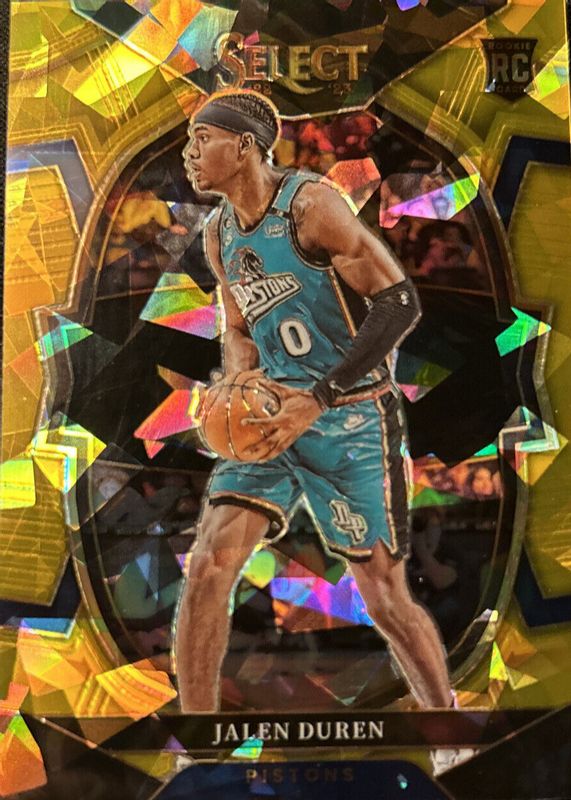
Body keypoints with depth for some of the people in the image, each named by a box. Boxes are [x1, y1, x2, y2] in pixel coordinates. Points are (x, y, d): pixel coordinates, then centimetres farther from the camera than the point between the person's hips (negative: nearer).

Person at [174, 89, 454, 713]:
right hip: (274, 416, 6)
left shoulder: (309, 204, -13)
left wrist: (318, 400, -22)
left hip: (352, 419, -6)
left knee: (385, 598, 2)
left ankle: (448, 721, 25)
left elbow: (399, 305, -17)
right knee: (209, 566, -9)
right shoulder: (218, 234, 9)